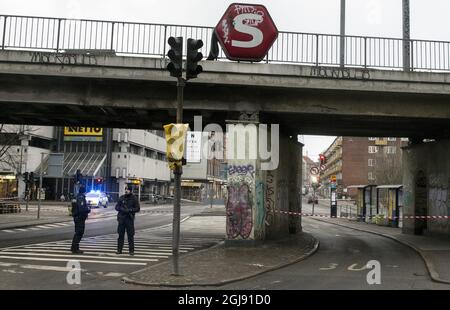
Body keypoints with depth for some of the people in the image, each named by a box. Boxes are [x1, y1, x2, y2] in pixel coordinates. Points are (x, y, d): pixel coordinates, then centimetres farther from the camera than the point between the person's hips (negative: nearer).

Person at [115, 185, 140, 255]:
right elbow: (116, 207, 10)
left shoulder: (134, 198, 1)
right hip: (121, 218, 2)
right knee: (120, 235, 5)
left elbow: (138, 208, -1)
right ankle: (119, 249, 13)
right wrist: (122, 209, -10)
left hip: (130, 219, -2)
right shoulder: (121, 197, 8)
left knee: (130, 235, -2)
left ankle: (131, 250, 4)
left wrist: (130, 210, -15)